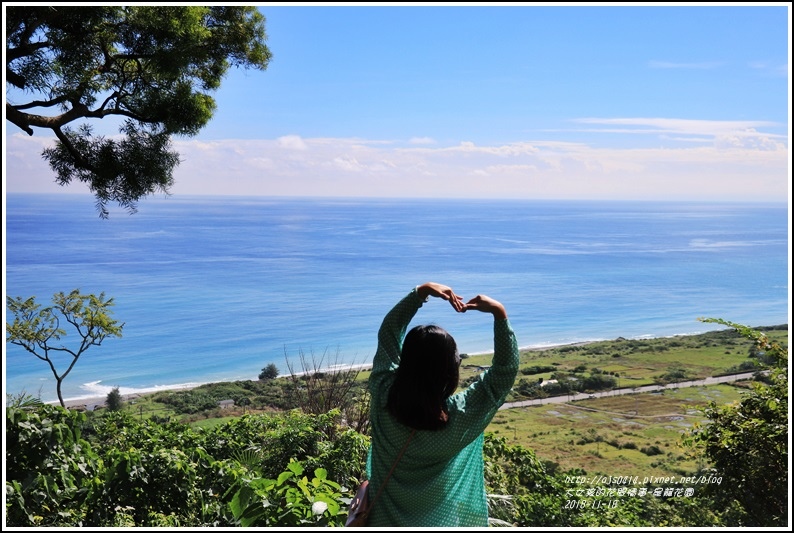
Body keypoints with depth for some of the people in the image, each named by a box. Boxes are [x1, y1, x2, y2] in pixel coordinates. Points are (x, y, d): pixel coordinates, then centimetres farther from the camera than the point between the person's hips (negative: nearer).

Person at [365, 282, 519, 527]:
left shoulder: (383, 398, -17)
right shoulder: (459, 418, -24)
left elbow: (388, 333, -3)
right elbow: (506, 369, -14)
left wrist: (421, 292, -7)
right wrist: (500, 314, -16)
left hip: (384, 520, 3)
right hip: (438, 522, -3)